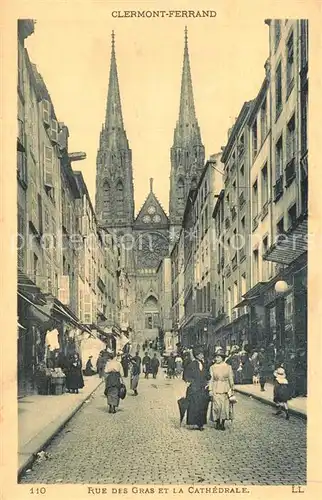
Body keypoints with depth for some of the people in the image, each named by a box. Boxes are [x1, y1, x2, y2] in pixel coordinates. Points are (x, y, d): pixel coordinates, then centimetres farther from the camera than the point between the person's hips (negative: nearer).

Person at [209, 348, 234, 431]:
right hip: (216, 389, 0)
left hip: (225, 389, 0)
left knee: (225, 405, -1)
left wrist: (232, 389, 3)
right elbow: (211, 379, 2)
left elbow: (231, 379, 6)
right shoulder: (212, 367, 4)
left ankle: (223, 423, 11)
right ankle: (217, 423, 9)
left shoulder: (228, 367, 3)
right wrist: (210, 390, -4)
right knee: (217, 406, -6)